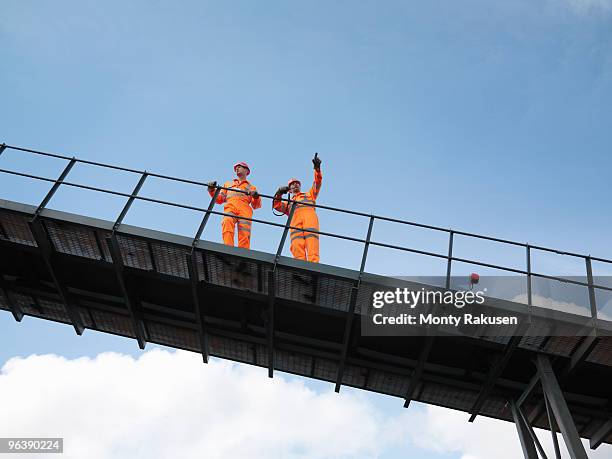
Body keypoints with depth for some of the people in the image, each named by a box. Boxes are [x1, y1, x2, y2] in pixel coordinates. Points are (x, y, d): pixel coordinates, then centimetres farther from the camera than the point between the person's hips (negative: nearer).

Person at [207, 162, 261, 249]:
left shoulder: (251, 187, 31)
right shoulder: (228, 184, 38)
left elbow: (256, 205, 16)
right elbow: (219, 199, 28)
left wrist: (256, 197, -6)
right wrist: (212, 191, 11)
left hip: (244, 208, 0)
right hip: (230, 206, 0)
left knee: (244, 234, -23)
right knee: (227, 222, -34)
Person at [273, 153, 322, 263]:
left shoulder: (309, 195, 40)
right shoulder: (288, 202, 38)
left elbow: (317, 181, 27)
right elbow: (277, 205, 20)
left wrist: (317, 168, 12)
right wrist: (279, 194, 3)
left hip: (310, 216, -1)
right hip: (295, 218, 1)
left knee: (312, 247, -22)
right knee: (297, 247, -21)